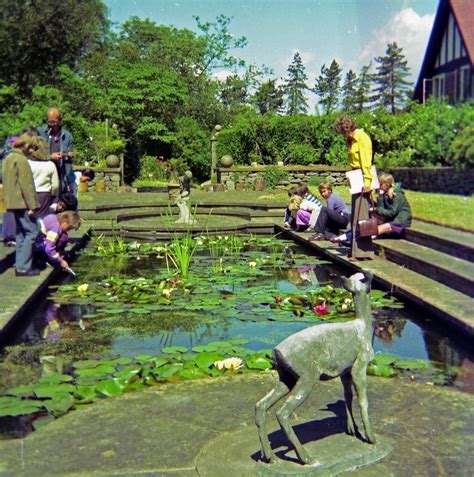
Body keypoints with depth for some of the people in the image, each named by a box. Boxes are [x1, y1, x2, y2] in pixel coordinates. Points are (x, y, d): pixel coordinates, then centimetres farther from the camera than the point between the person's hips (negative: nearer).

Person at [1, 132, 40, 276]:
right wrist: (32, 205, -17)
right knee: (31, 232, -7)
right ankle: (23, 267, -10)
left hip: (12, 203, 10)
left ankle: (20, 265, 17)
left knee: (21, 232, 15)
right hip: (22, 202, -10)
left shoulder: (8, 158, 16)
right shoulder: (21, 160, -14)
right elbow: (26, 185, -18)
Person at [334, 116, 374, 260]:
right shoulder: (352, 140, 19)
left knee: (361, 217, -9)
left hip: (362, 181, -9)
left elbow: (366, 161, -16)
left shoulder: (362, 137, -9)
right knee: (355, 217, 11)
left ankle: (363, 252, -7)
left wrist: (367, 182, -21)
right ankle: (356, 250, 16)